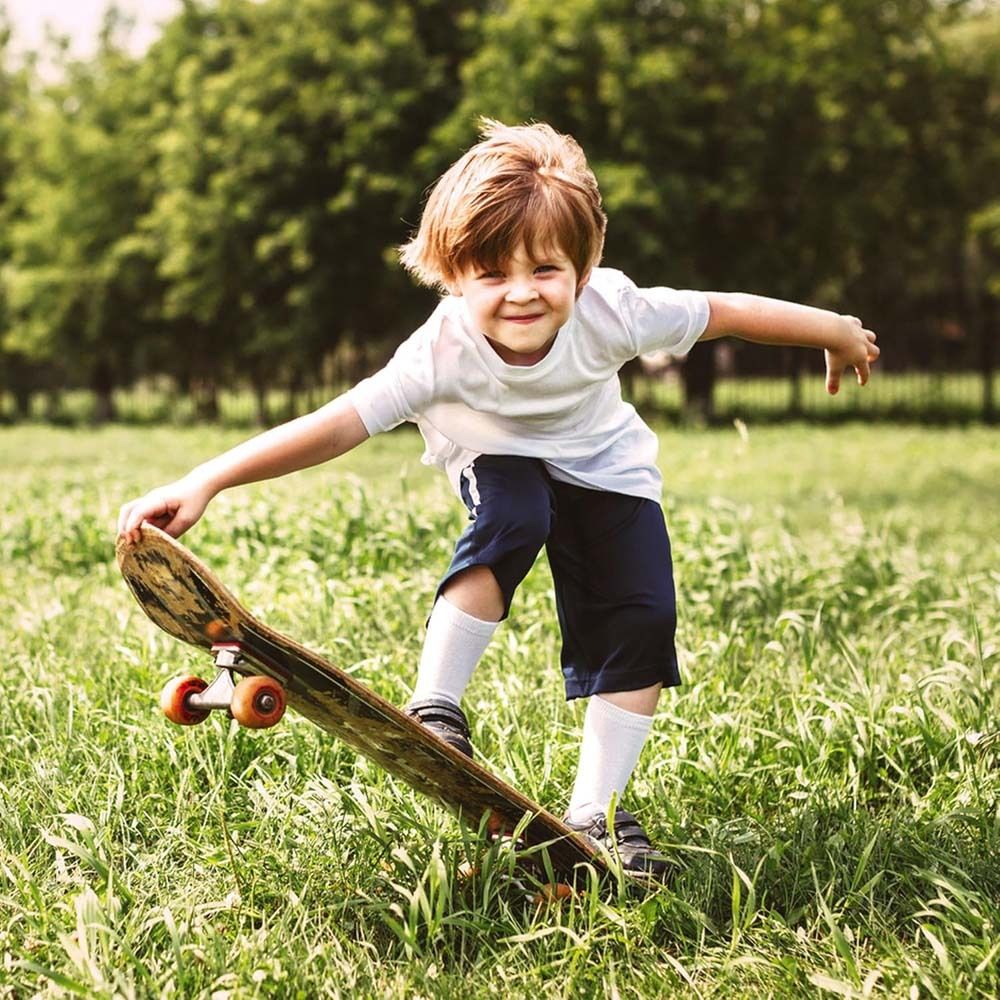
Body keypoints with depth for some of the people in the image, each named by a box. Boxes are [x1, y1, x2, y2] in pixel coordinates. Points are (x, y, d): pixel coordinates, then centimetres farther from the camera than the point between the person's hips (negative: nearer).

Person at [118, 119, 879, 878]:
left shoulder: (611, 312, -33)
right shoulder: (444, 353, -38)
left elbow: (726, 311, -19)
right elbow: (340, 423, -45)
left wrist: (837, 331, -4)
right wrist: (203, 484, -54)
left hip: (605, 467, 2)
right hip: (503, 464, -2)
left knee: (642, 623, -13)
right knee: (514, 518, -36)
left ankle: (595, 813, -1)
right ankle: (435, 710, -24)